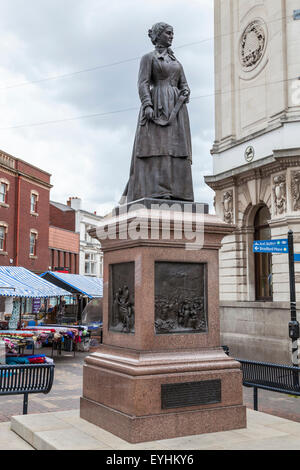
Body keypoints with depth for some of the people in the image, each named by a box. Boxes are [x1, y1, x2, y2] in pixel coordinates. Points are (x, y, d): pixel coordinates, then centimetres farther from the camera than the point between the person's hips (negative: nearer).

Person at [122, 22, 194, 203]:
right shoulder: (148, 57, 9)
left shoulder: (176, 62, 26)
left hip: (176, 109, 5)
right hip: (156, 106, -5)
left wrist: (182, 99, -4)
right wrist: (147, 105, -19)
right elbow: (143, 83, -4)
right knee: (155, 147, -15)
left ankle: (177, 194, -9)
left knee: (176, 149, -6)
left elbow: (185, 87, 18)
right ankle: (153, 193, -22)